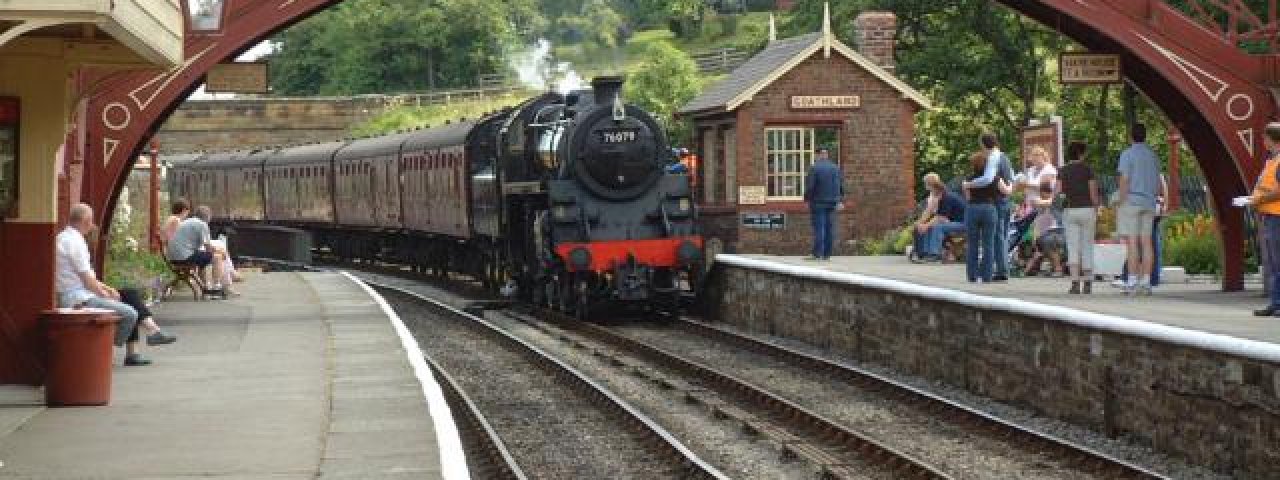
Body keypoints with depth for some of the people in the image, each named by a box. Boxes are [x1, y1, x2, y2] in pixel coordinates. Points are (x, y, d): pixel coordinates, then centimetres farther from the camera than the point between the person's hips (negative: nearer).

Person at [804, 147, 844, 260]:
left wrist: (806, 199, 0)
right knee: (829, 228, 6)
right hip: (832, 203, 5)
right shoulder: (835, 168, 8)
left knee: (819, 228, -6)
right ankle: (827, 254, 6)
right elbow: (841, 186, 10)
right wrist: (841, 201, 16)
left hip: (818, 203, -5)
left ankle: (817, 254, -9)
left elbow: (810, 186, -12)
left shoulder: (814, 168, -9)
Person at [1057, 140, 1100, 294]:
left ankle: (1075, 282, -13)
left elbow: (1058, 191, -6)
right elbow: (1093, 193, -5)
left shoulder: (1063, 171, 2)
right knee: (1087, 247, 8)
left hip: (1070, 210, 1)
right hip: (1087, 210, -1)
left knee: (1073, 248, 0)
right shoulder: (1088, 169, -4)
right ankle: (1087, 283, 11)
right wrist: (1096, 212, 4)